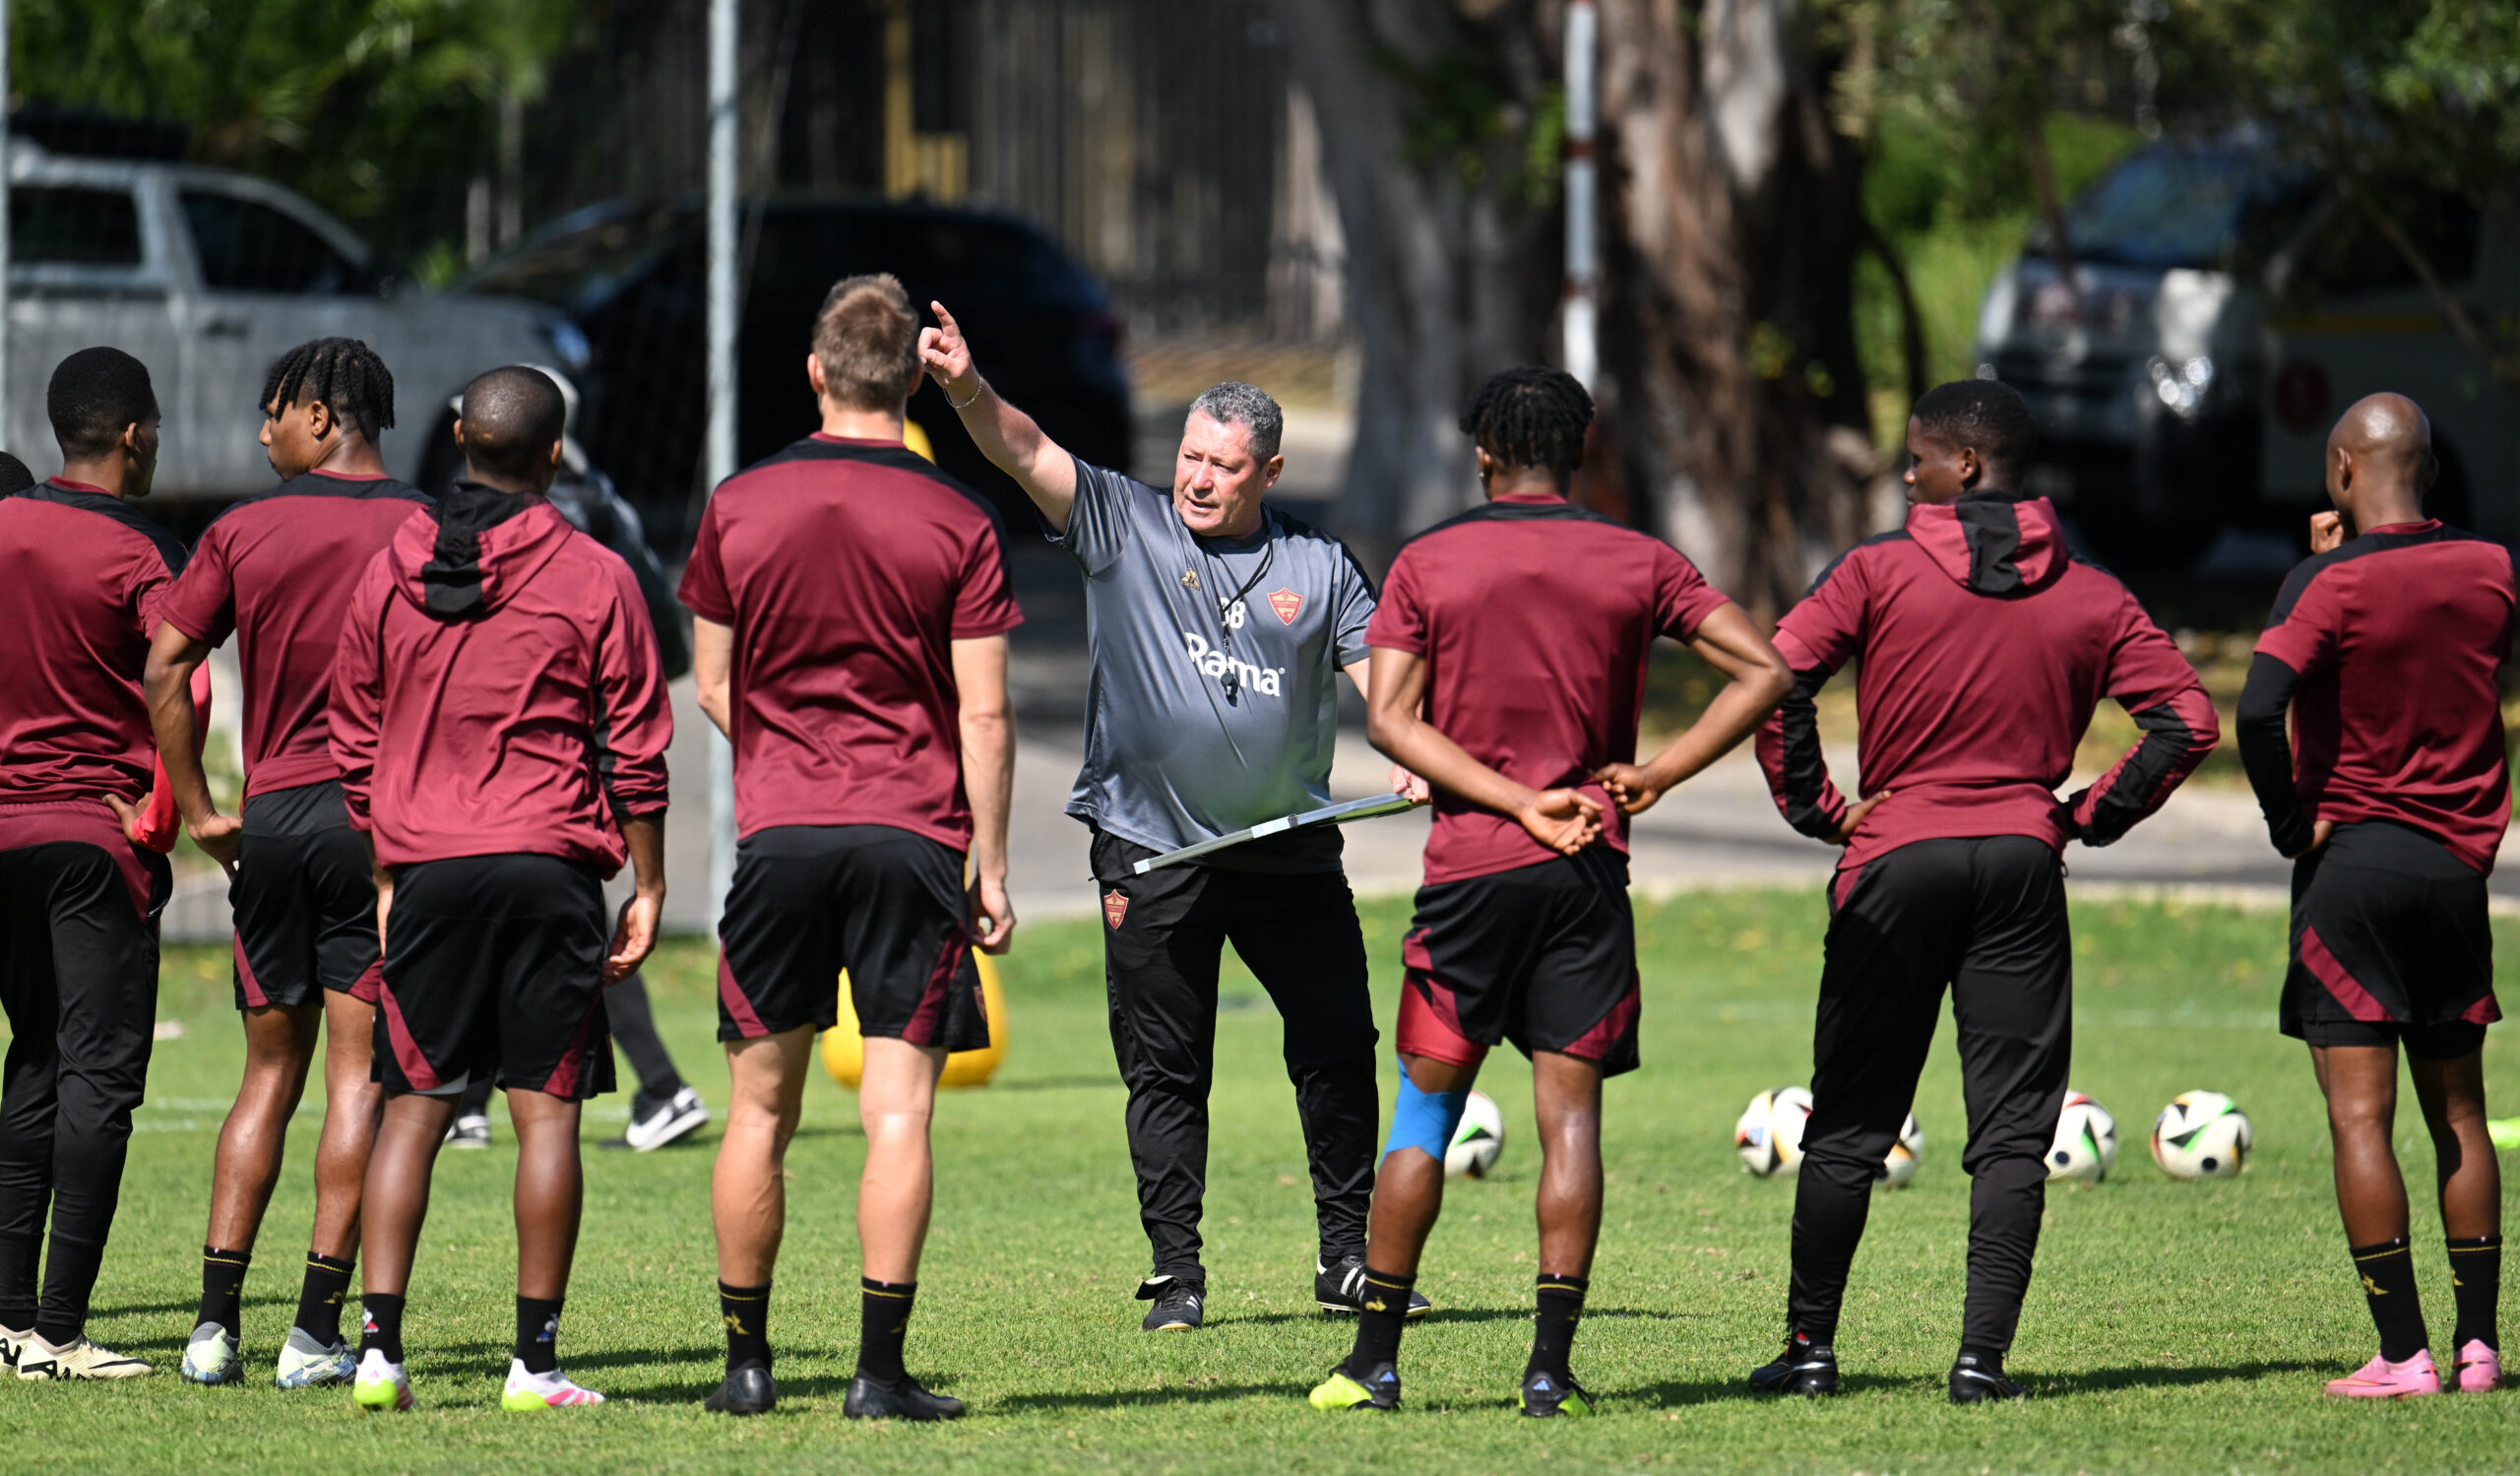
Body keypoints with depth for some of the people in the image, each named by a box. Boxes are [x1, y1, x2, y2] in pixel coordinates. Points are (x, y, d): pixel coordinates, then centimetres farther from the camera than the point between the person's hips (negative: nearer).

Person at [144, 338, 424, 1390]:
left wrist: (201, 812, 4)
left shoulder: (244, 533, 1)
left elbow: (164, 672, -2)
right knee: (358, 1072, 0)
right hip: (384, 823, -2)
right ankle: (317, 1332, -4)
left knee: (269, 1069, 11)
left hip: (270, 819, 2)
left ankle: (215, 1320, 4)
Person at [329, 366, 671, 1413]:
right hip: (550, 867, -2)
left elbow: (356, 744, 12)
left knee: (413, 1105, 6)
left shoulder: (389, 572, 7)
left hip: (427, 867, 2)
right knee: (546, 1110, 1)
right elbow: (635, 748, -1)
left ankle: (379, 1343, -4)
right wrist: (649, 884, 7)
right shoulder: (593, 579, -2)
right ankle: (536, 1359, -1)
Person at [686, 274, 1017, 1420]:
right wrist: (990, 868, 2)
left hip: (778, 832, 2)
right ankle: (879, 1369, -8)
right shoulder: (958, 524, -3)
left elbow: (713, 688, 10)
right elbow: (984, 715, -4)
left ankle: (746, 1359, 14)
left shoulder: (739, 507, 3)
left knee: (761, 1108, 10)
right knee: (898, 1108, -2)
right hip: (912, 833, -2)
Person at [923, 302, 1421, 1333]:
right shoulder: (1124, 525, 2)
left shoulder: (1319, 568, 6)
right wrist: (966, 387, -27)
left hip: (1290, 851, 2)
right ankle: (1175, 1274, 6)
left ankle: (1348, 1256, 17)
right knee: (1165, 1070, 1)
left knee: (1337, 1048, 4)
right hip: (1153, 854, -2)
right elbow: (1024, 452, -9)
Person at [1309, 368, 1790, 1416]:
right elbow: (1764, 672, 0)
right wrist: (1656, 775, -1)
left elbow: (1389, 718, -6)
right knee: (1570, 1112, 1)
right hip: (1591, 871, 0)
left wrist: (1520, 802, -9)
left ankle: (1375, 1360, 8)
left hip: (1468, 866, 0)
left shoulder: (1426, 564, 2)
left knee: (1425, 1109, 7)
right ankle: (1551, 1364, -4)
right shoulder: (1638, 564, 4)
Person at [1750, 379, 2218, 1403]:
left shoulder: (1878, 571, -3)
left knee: (1849, 1120, 8)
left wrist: (1815, 807, -2)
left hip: (1896, 857, -1)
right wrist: (2089, 817, 6)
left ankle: (1810, 1347, 13)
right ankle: (1981, 1358, -5)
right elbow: (2187, 722, -2)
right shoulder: (2089, 597, 4)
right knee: (2011, 1128, 3)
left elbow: (1774, 677, -13)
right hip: (2024, 860, 1)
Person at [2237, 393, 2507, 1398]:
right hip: (2460, 863, 5)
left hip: (2351, 860, -5)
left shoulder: (2332, 583, -11)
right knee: (2458, 1114, 13)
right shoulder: (2490, 570, 4)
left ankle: (2402, 1353, -11)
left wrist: (2289, 821, -7)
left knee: (2360, 1116, -4)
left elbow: (2258, 708, -23)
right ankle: (2478, 1344, 11)